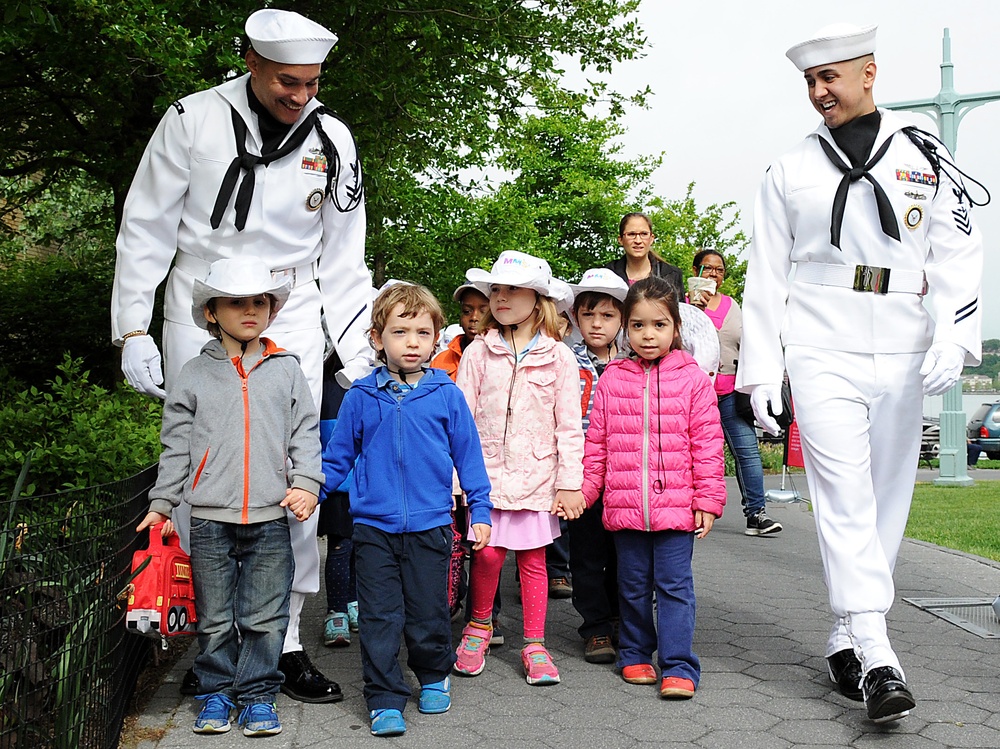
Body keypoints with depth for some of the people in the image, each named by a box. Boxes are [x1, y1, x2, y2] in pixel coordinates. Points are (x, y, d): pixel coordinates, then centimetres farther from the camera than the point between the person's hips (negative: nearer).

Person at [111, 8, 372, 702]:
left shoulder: (332, 139, 3)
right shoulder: (193, 120, -3)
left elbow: (342, 261, 7)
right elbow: (146, 229, 1)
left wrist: (361, 360, 2)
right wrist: (133, 329, -4)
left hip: (294, 318, 1)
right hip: (200, 313, -1)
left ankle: (284, 640, 8)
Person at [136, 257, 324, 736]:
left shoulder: (286, 370, 7)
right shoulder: (193, 376, 6)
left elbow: (305, 433, 6)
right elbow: (175, 447, 8)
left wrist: (306, 483, -6)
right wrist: (161, 503, 6)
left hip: (270, 519, 0)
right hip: (210, 520, 0)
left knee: (264, 618, 5)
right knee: (215, 619, 9)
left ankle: (258, 693, 19)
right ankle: (216, 692, 24)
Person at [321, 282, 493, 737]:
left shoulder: (446, 395, 0)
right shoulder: (361, 397, 1)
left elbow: (468, 456, 6)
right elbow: (337, 457, 10)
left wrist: (479, 510, 4)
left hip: (430, 524, 0)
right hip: (374, 526, 0)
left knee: (428, 615, 11)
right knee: (379, 619, 3)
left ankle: (434, 676, 36)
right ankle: (386, 699, 15)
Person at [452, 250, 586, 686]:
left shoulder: (558, 357, 1)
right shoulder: (479, 352, 4)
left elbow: (568, 425, 1)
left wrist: (570, 483, -2)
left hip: (537, 476, 0)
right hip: (487, 471, 0)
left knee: (533, 558, 6)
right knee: (488, 552, -6)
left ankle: (534, 644, 19)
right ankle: (479, 625, 20)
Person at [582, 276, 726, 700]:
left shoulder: (692, 378, -1)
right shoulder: (612, 379, 5)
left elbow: (707, 443, 0)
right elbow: (597, 444, 10)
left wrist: (708, 498, -3)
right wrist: (583, 489, 5)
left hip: (676, 505, -2)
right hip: (624, 506, 3)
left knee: (674, 584, 0)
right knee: (633, 585, 14)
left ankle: (679, 667, 6)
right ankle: (635, 655, 28)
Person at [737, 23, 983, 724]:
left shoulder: (925, 155, 9)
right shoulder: (790, 171, 9)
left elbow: (957, 252, 4)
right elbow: (766, 276, 7)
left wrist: (952, 337, -12)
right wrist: (761, 370, 1)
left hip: (902, 352, 2)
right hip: (821, 350, -2)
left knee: (886, 500, 5)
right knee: (845, 500, -11)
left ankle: (846, 639, 17)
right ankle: (878, 659, -11)